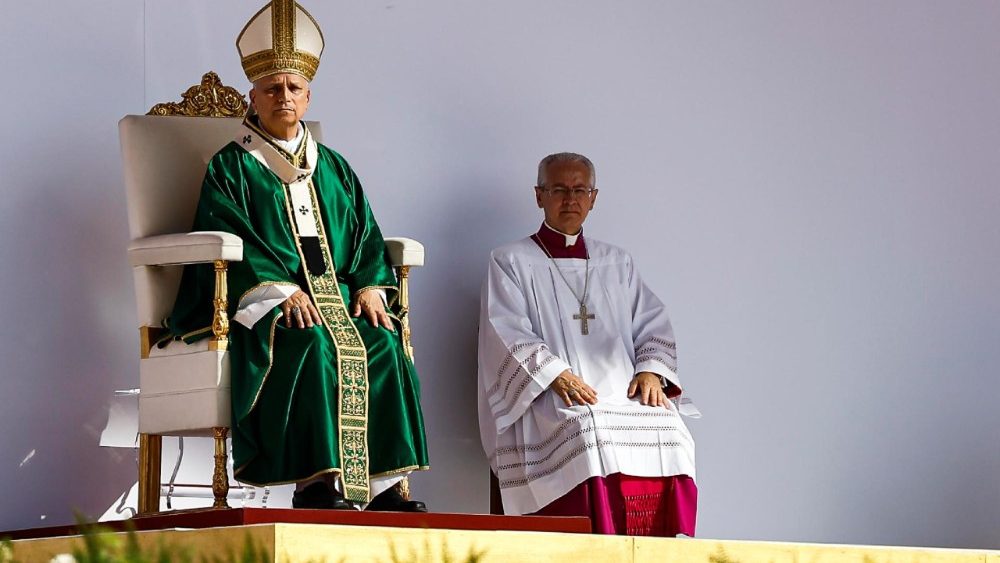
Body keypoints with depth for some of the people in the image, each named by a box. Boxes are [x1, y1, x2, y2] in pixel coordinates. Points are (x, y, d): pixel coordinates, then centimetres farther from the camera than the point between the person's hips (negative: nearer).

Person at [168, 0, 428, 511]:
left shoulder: (334, 169, 23)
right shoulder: (230, 167, 7)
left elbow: (366, 237, 17)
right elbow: (230, 239, -6)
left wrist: (370, 286, -5)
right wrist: (281, 289, -21)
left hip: (337, 296, 5)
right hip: (258, 299, -5)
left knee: (385, 343, -25)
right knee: (313, 344, -36)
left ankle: (385, 483, -28)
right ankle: (318, 482, -38)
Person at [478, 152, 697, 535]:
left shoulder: (617, 264, 25)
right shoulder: (511, 263, 12)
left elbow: (652, 327, 18)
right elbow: (508, 334, -1)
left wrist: (651, 370, -4)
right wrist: (555, 374, -18)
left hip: (623, 394, 4)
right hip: (551, 402, -3)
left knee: (670, 434, -27)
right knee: (590, 434, -36)